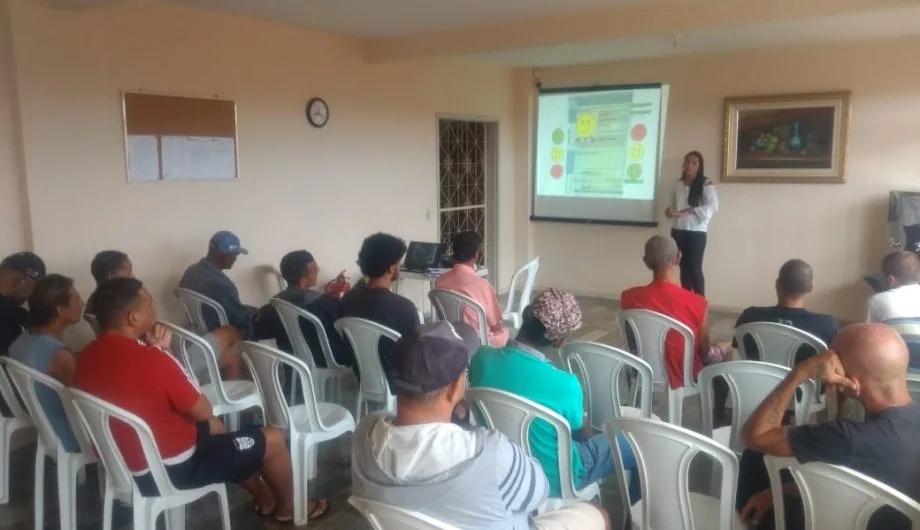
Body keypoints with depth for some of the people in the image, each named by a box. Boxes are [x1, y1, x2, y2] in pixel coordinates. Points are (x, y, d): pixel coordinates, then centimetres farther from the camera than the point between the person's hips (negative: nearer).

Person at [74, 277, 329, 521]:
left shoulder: (87, 357, -2)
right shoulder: (151, 360, -29)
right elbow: (203, 412, -14)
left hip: (123, 464, 9)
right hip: (168, 470, -9)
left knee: (213, 427, 32)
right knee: (273, 439, 4)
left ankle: (263, 498, 42)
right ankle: (287, 507, 32)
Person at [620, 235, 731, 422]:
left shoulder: (629, 298, -20)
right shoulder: (697, 303, -28)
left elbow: (632, 343, -3)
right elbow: (704, 352, -13)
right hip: (684, 374, -3)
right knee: (726, 347, 26)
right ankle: (718, 416, 39)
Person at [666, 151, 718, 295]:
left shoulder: (706, 184, -4)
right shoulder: (678, 184, 10)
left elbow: (713, 207, -15)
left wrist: (689, 211, -23)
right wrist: (669, 211, -7)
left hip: (696, 232, -5)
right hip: (678, 231, 5)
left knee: (694, 268, -6)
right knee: (683, 267, 10)